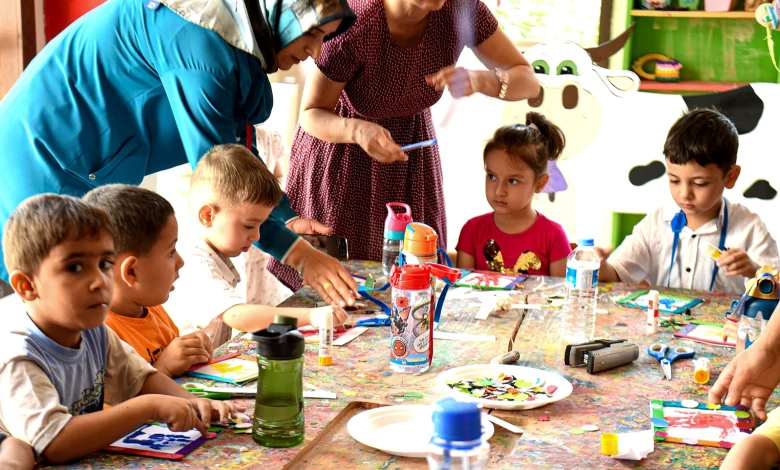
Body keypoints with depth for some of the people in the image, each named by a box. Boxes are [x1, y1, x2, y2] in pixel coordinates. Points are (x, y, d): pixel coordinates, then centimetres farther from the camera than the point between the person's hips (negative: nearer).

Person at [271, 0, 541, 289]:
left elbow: (529, 82, -17)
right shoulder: (353, 24, -32)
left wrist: (478, 80, -39)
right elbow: (310, 115, -22)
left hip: (409, 146, 3)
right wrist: (358, 130, -44)